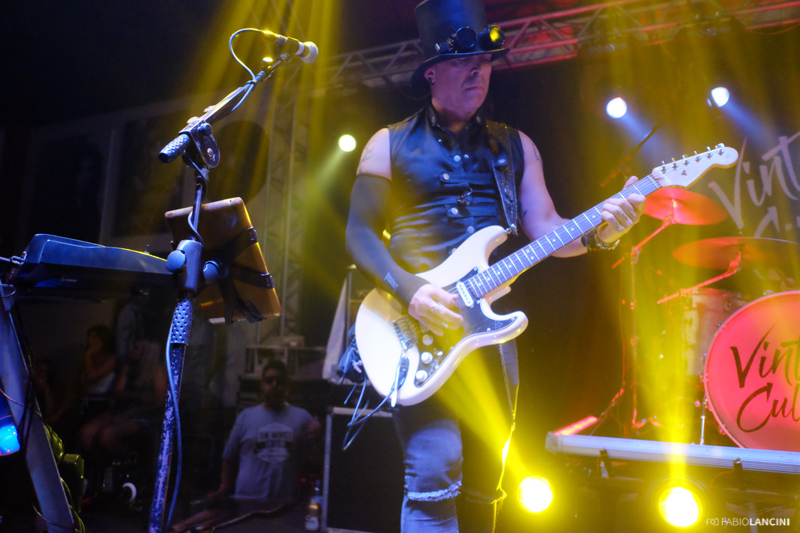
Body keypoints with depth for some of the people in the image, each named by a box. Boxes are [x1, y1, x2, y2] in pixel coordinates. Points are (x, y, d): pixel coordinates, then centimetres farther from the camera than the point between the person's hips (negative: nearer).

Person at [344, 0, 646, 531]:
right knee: (433, 477, -15)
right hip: (419, 327, -3)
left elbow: (545, 227, 10)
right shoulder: (391, 145, 6)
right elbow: (360, 232, 0)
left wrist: (596, 231, -12)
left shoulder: (514, 146, 15)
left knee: (483, 486, 11)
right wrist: (408, 289, -17)